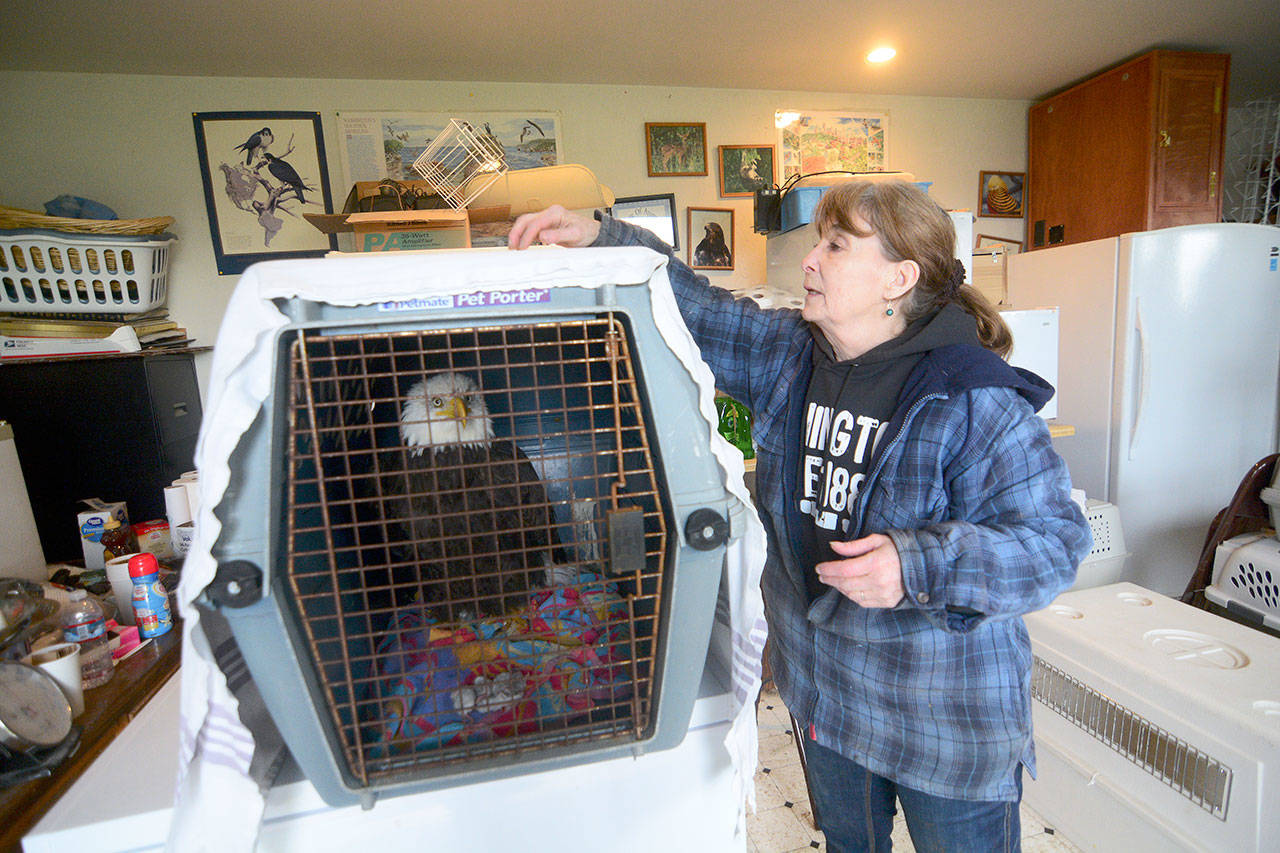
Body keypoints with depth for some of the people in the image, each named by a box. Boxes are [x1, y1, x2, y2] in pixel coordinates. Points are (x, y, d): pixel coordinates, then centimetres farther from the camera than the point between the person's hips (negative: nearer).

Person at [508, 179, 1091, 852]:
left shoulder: (976, 400, -22)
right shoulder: (788, 353, -4)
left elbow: (1056, 539, -18)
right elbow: (696, 311, 3)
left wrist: (923, 567, -33)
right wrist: (600, 238, -4)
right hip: (824, 685, 6)